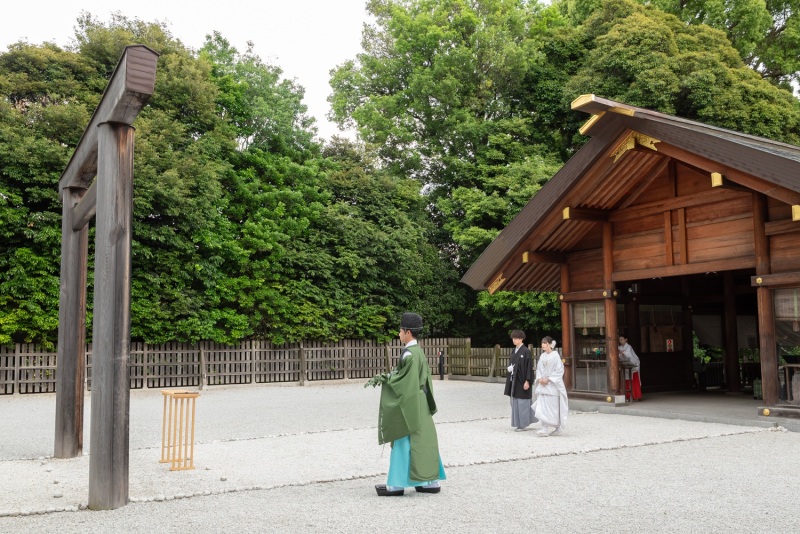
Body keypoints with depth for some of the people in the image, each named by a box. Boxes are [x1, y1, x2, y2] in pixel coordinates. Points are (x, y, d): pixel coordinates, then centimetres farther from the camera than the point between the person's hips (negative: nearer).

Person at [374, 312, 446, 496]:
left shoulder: (409, 354, -18)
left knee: (403, 442, -2)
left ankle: (396, 484, 5)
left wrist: (388, 379, -4)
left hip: (408, 403, -9)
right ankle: (431, 481, 14)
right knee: (423, 440, 10)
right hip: (420, 403, 9)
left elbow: (403, 381, -20)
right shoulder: (419, 351, 11)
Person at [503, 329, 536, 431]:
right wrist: (510, 368, 2)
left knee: (522, 403, -1)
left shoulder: (526, 351, -12)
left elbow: (529, 367, -14)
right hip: (514, 380, 8)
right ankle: (518, 423, 20)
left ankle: (523, 424, 8)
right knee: (514, 403, 10)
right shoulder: (514, 351, 11)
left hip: (522, 380, -8)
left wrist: (527, 381, -18)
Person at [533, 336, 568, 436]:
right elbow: (538, 369, 14)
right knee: (542, 407, 0)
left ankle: (555, 428, 7)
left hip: (552, 385, -6)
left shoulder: (555, 356, -8)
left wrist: (548, 379, -15)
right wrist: (540, 378, -4)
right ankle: (545, 429, 3)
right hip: (542, 385, 6)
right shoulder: (542, 356, 10)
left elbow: (559, 370, -11)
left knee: (552, 407, -3)